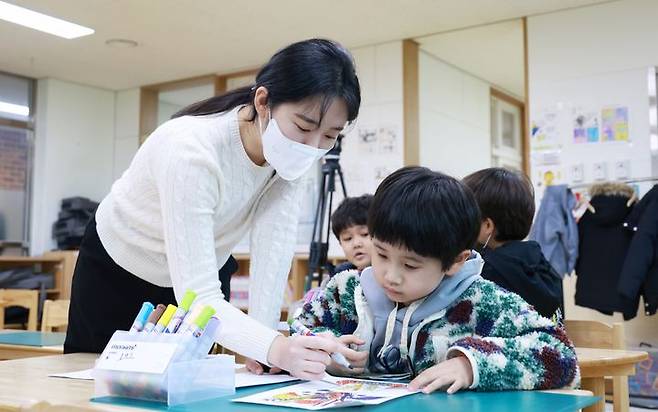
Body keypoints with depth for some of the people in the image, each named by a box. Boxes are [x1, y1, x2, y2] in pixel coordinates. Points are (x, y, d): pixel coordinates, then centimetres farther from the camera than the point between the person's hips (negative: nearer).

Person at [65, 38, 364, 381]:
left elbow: (273, 246, -25)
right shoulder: (192, 152, -41)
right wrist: (274, 348, -58)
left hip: (198, 274, 4)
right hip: (118, 269, -4)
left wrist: (265, 346, -32)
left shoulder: (289, 148, -23)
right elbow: (197, 298, -43)